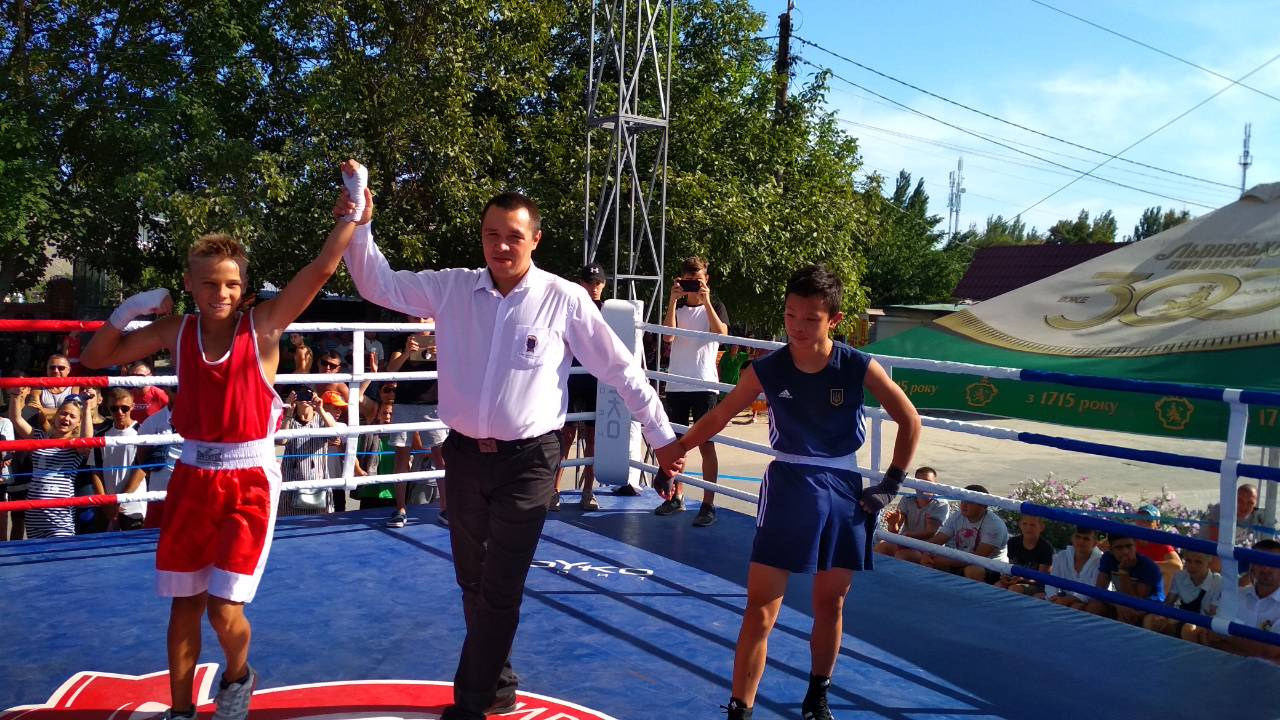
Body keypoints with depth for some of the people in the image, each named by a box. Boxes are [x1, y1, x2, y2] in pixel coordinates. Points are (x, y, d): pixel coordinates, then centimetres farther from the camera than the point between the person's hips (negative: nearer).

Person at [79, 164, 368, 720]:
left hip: (250, 479, -3)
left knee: (223, 607, -4)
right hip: (192, 476, 4)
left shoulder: (263, 325, -10)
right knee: (183, 605, 12)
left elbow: (321, 269, -18)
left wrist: (351, 216, -24)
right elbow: (96, 359, 8)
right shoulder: (176, 331, 0)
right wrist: (126, 312, -7)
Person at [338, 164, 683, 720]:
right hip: (465, 456, 4)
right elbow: (379, 285, 6)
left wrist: (662, 436, 1)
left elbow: (621, 370, -2)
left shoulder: (564, 299, -8)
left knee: (500, 590, -2)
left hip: (528, 461, -4)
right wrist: (357, 227, -11)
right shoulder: (452, 288, 1)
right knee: (473, 584, 15)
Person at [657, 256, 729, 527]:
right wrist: (673, 299, -14)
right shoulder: (676, 307, 10)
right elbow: (668, 336, -9)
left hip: (703, 385, -3)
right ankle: (677, 497, 22)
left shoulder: (715, 306, 4)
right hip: (676, 385, 4)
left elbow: (722, 334, -16)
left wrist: (705, 301, -19)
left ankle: (708, 505, -2)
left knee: (706, 445, -4)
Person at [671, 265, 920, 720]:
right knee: (760, 607, -4)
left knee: (829, 605, 14)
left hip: (843, 493, 1)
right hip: (787, 490, -1)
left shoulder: (859, 368, -12)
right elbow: (719, 416, 1)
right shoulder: (767, 370, -11)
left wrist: (890, 485, 0)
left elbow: (909, 422, 0)